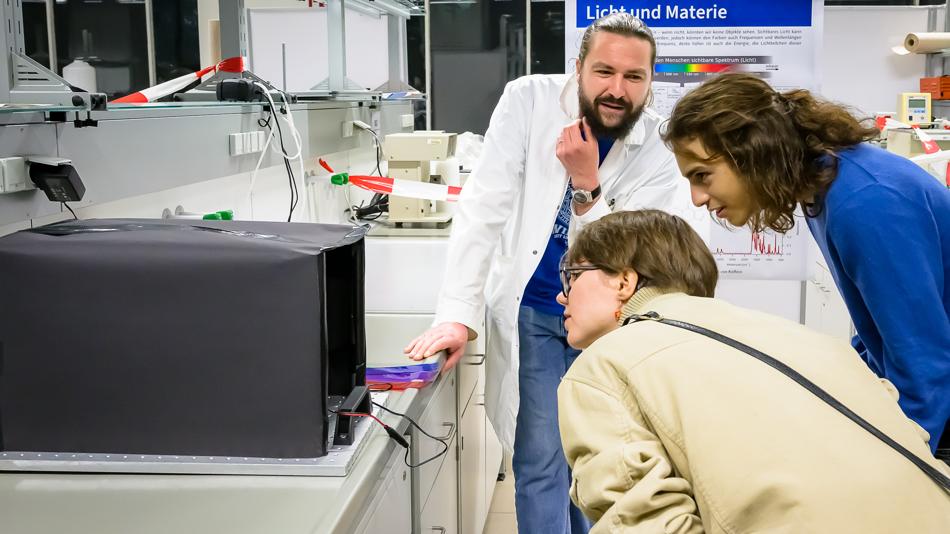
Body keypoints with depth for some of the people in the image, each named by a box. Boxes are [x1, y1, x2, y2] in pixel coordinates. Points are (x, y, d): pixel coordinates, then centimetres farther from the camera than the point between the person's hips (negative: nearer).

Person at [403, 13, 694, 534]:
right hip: (531, 312, -1)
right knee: (541, 459, -3)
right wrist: (458, 314, -25)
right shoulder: (529, 101, -14)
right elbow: (484, 208, -17)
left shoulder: (660, 148, -12)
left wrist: (586, 184, -29)